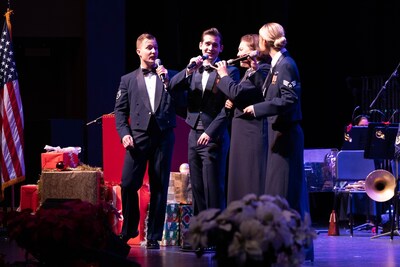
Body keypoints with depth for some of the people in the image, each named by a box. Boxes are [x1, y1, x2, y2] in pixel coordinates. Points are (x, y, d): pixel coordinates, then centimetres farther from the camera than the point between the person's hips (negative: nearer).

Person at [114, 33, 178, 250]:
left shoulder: (167, 76, 13)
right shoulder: (128, 80, 13)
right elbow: (120, 110, 10)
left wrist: (167, 81, -6)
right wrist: (124, 133, -5)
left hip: (163, 136, 0)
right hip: (138, 137, 0)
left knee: (159, 187, 1)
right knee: (128, 184, -8)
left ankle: (154, 236, 7)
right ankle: (129, 229, 12)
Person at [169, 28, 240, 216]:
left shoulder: (230, 71, -3)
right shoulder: (193, 70, 13)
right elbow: (172, 87, 0)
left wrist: (210, 132, -15)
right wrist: (189, 71, -15)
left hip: (214, 137, -6)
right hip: (194, 136, 6)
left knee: (213, 189, -7)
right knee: (197, 188, 8)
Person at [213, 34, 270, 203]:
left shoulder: (261, 70, -12)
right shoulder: (249, 72, 19)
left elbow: (236, 92, -22)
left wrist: (223, 75, -7)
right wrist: (231, 103, 8)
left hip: (252, 134, -10)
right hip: (242, 133, 10)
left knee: (251, 184, -10)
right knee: (240, 181, 10)